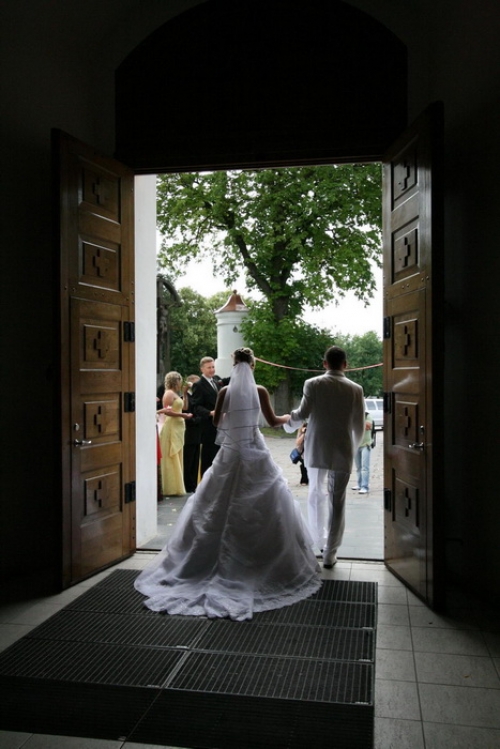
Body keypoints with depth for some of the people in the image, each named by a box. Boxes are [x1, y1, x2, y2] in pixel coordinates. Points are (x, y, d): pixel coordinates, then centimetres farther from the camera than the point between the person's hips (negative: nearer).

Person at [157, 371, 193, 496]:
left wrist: (184, 393, 15)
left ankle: (175, 486, 19)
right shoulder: (169, 393, -11)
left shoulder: (175, 393, 17)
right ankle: (171, 489, -2)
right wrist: (182, 415, -18)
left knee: (177, 458, 13)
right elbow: (166, 411, -21)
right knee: (171, 459, -6)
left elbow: (184, 406, 20)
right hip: (171, 427, -10)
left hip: (178, 427, 10)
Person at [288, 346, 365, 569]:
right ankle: (330, 553, 10)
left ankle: (319, 541, 30)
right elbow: (359, 426, 2)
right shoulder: (355, 389, -2)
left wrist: (290, 419, 16)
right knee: (337, 503, 6)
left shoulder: (312, 384, -6)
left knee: (315, 495, 20)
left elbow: (302, 414, -6)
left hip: (316, 451, 1)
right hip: (342, 453, 0)